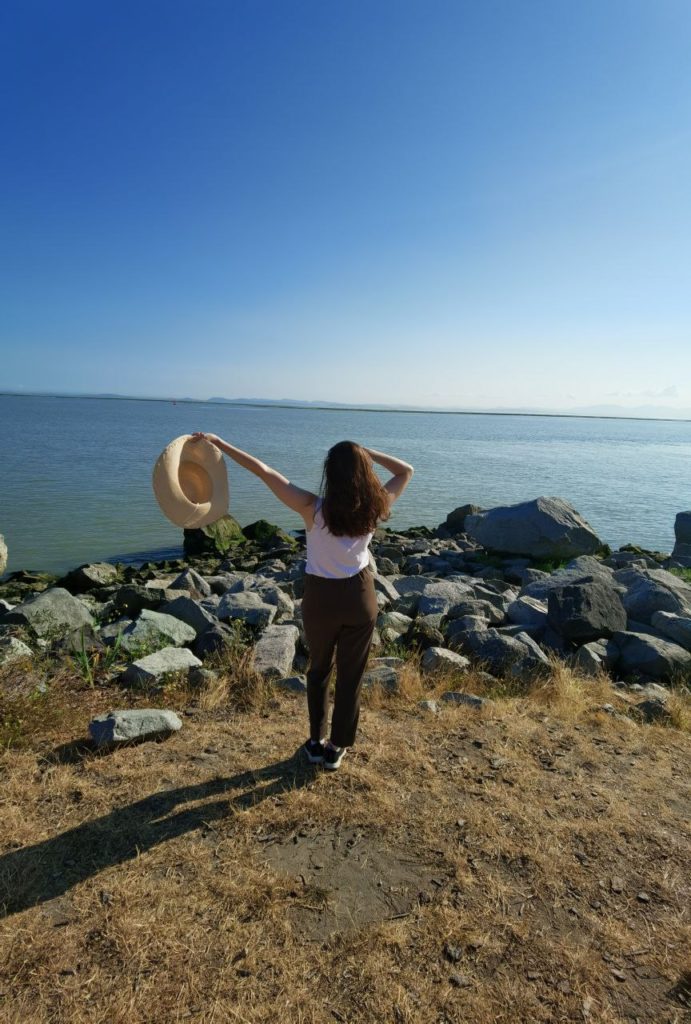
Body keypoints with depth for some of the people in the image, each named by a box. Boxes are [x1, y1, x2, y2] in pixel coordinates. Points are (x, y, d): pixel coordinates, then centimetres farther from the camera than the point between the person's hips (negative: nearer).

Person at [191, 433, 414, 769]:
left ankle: (316, 743, 34)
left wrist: (219, 442, -14)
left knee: (319, 670, 22)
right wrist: (367, 453, -6)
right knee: (351, 675, 17)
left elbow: (263, 470, -21)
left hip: (321, 597, -1)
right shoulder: (373, 508, -15)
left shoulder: (313, 508, -22)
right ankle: (336, 748, 30)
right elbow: (406, 471, 2)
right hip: (360, 596, 1)